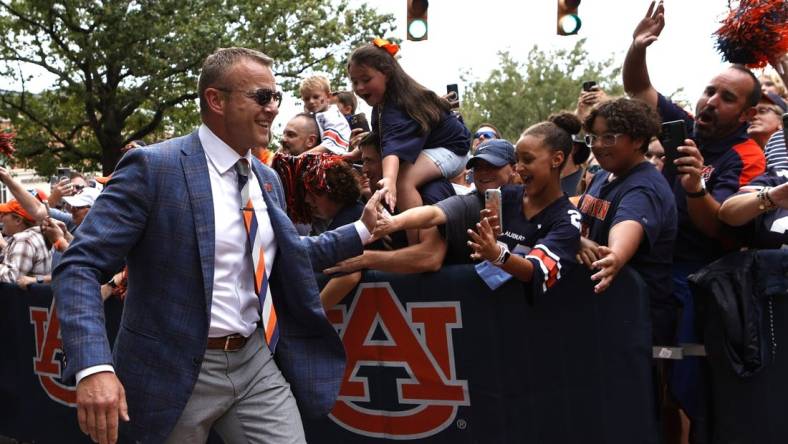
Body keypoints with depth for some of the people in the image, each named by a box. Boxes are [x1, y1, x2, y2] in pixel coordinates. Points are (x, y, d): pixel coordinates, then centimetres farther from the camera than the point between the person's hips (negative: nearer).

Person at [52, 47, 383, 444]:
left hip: (257, 360, 6)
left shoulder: (267, 179, 11)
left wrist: (362, 229, 15)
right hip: (176, 372, -5)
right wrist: (94, 367, -30)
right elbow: (79, 266, -17)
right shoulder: (153, 167, -13)